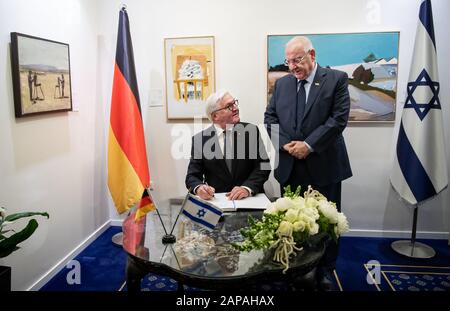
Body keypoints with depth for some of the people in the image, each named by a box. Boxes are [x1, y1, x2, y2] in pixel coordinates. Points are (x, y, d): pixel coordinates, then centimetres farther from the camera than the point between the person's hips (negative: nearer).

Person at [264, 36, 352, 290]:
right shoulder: (282, 83, 10)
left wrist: (309, 145, -17)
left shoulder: (336, 79, -2)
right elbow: (270, 118, 7)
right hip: (290, 167, 3)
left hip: (324, 165, -3)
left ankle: (326, 270, 29)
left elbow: (339, 118, -11)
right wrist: (286, 144, -9)